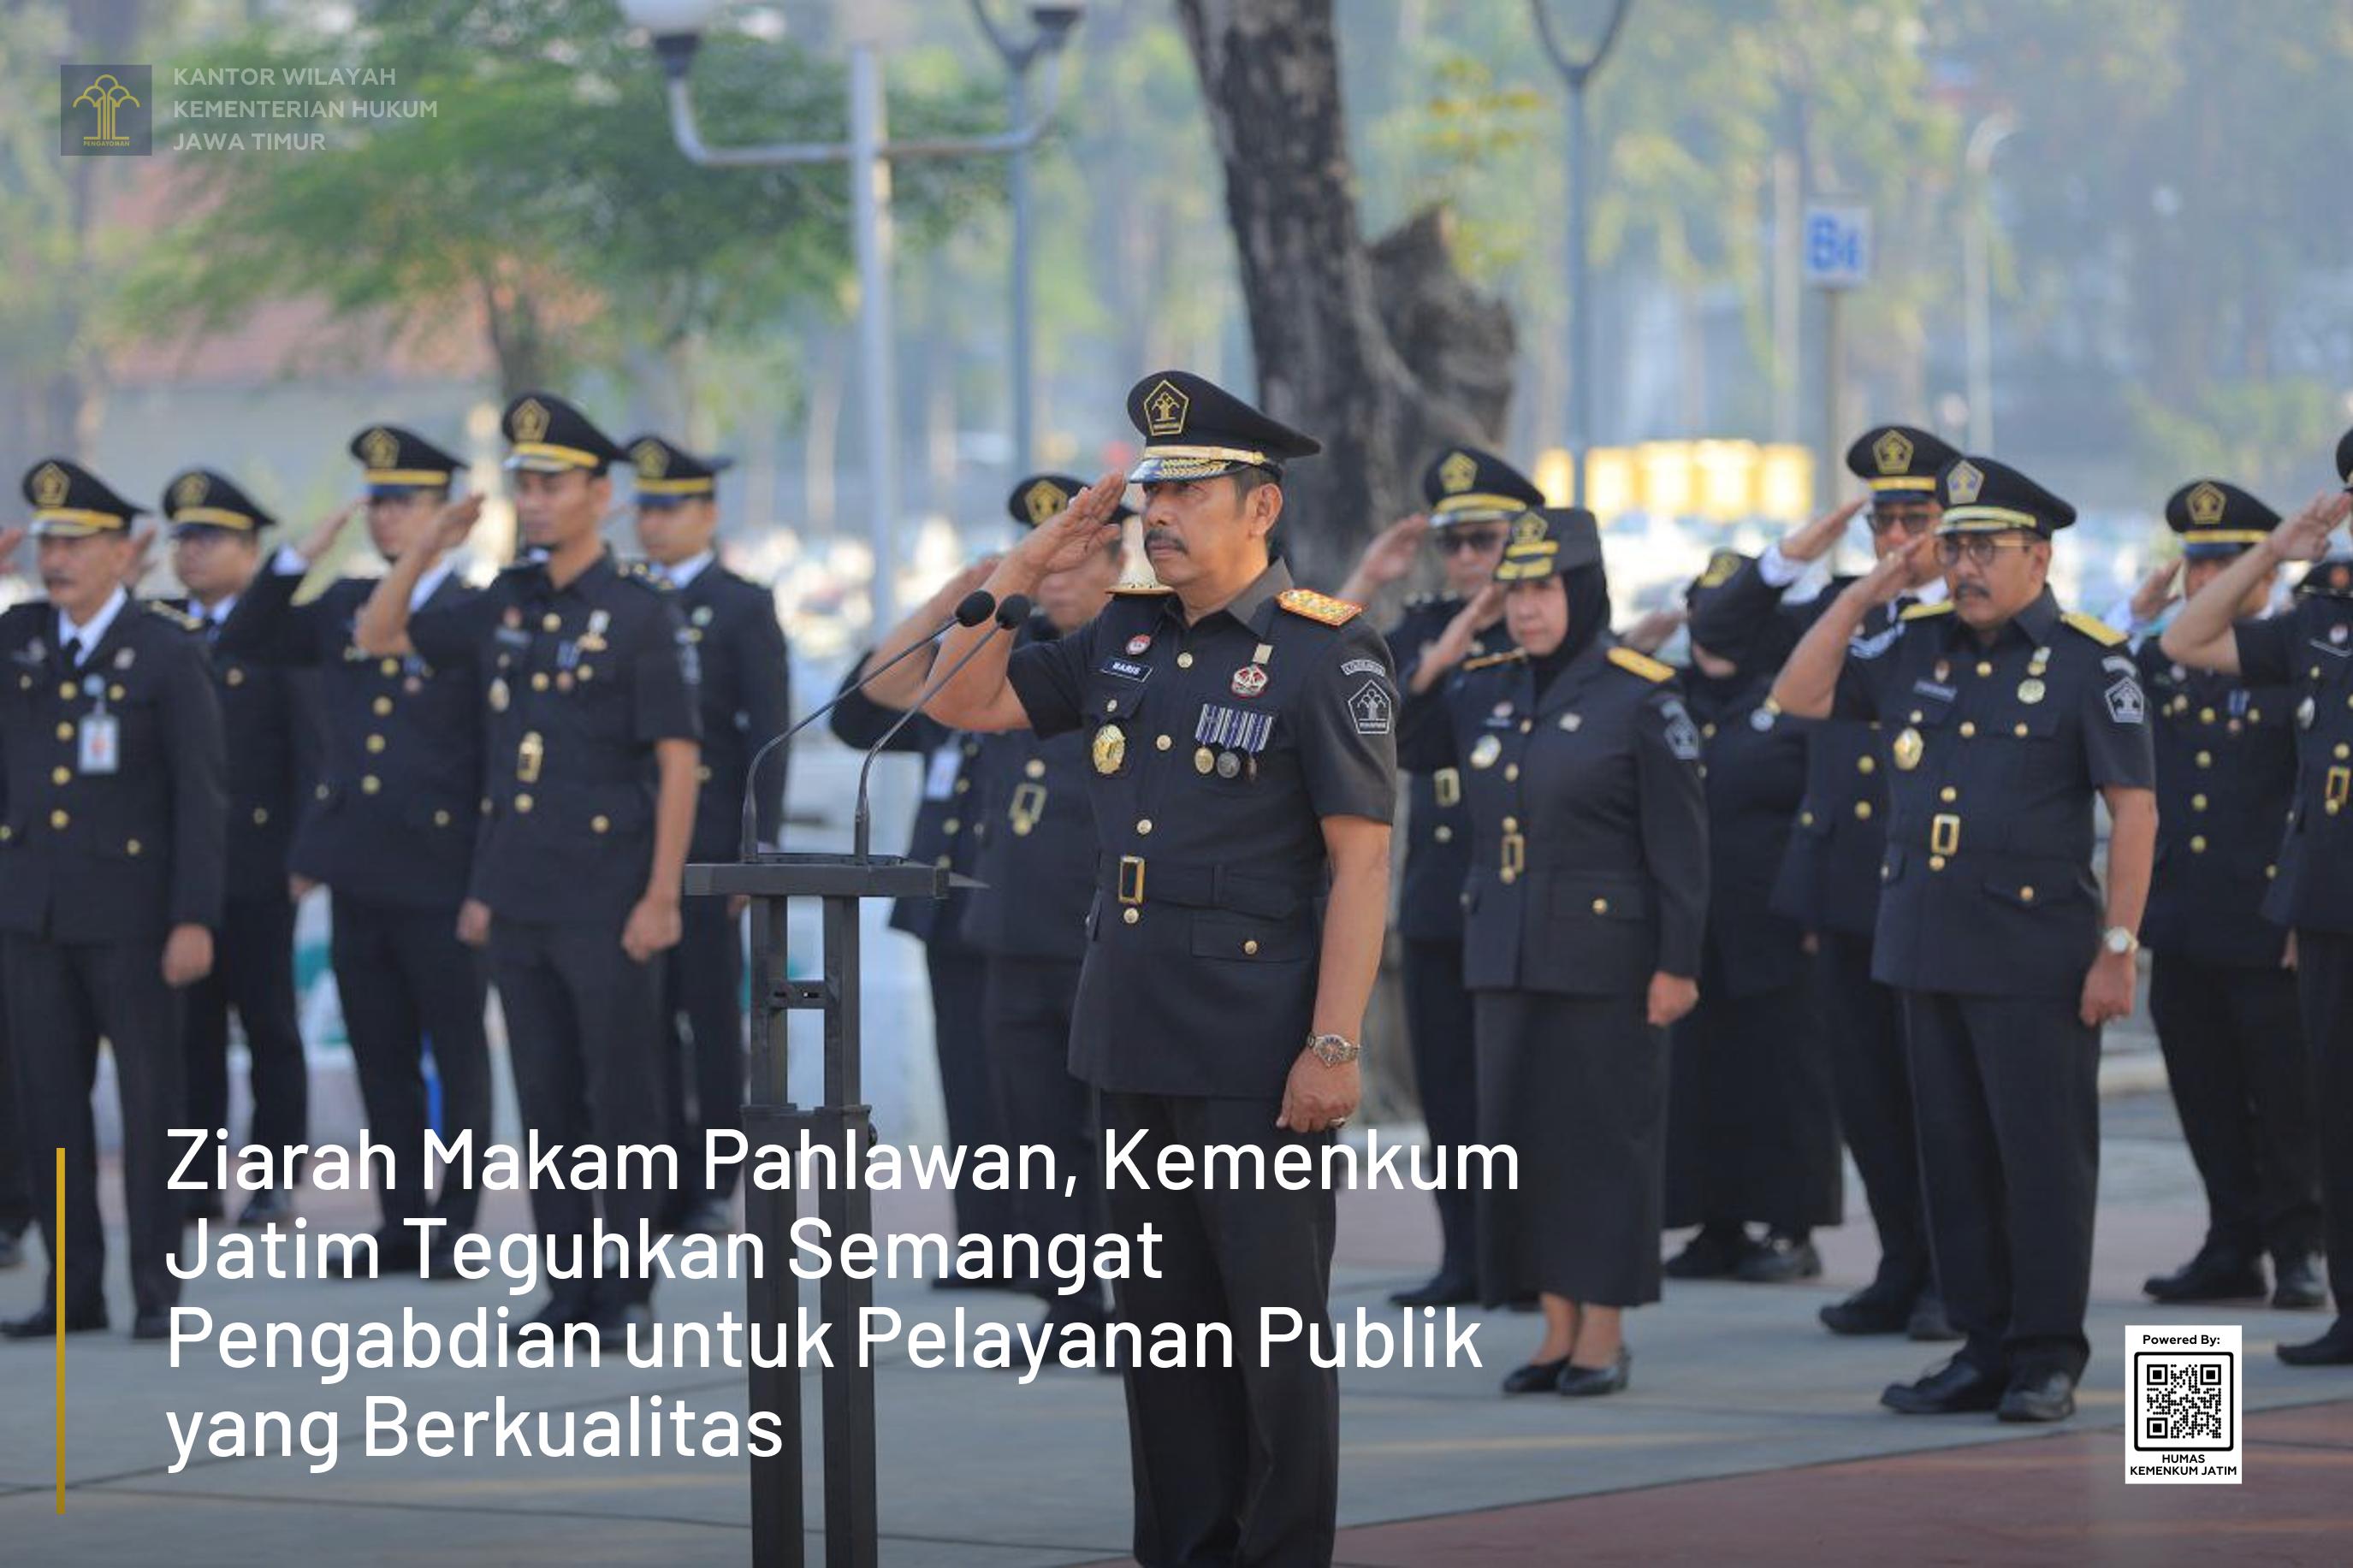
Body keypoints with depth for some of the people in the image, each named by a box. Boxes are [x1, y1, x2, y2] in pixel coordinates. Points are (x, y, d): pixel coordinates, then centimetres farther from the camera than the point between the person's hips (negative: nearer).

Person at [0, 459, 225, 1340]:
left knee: (150, 1099, 1)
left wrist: (195, 919, -14)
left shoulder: (168, 650, -5)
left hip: (129, 909, -4)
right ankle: (73, 1287, 12)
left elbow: (201, 796, -6)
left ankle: (156, 1287, 8)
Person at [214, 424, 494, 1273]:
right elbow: (242, 642, 17)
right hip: (357, 875, 6)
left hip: (441, 876, -6)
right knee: (382, 1061, 10)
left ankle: (455, 1225, 11)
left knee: (458, 1060, 4)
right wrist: (296, 560, 4)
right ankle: (402, 1221, 17)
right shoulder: (342, 606, 11)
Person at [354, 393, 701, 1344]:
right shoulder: (507, 606, 10)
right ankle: (568, 1289, 14)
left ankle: (629, 1295, 5)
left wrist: (662, 895, -14)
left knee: (620, 1100, 0)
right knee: (546, 1102, 9)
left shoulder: (641, 611, -7)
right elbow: (379, 636, 19)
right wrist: (428, 546, 4)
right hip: (517, 898, 6)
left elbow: (678, 759, -9)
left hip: (607, 902, -6)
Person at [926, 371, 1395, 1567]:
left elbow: (1360, 862, -13)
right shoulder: (1126, 639, 11)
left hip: (1259, 1058, -7)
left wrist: (1334, 1044, -18)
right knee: (1162, 1317, 11)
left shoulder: (1325, 652, -9)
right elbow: (964, 702, 17)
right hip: (1134, 1041, 7)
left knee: (1273, 1322, -1)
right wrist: (1031, 561, 5)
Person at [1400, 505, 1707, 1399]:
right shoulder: (1483, 690, 8)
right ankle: (1558, 1332, 15)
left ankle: (1605, 1338, 5)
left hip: (1604, 953, -6)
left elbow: (1680, 842, -9)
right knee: (1523, 1133, 7)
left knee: (1602, 1135, -2)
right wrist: (1439, 657, 0)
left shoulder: (1640, 697, -8)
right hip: (1505, 949, 6)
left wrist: (1677, 962, -13)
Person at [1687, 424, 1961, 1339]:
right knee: (1866, 1096, 9)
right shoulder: (1838, 610, 13)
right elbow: (1718, 631, 13)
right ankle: (1904, 1272, 20)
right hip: (1845, 894, 5)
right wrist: (1794, 555, 3)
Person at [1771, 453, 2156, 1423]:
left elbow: (2135, 810, -8)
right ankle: (1984, 1350, 16)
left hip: (2036, 956, -6)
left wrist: (2119, 948, -14)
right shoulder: (1916, 649, 10)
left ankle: (2047, 1360, 3)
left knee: (2045, 1153, -2)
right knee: (1954, 1154, 9)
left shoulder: (2089, 660, -6)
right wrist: (1867, 593, 1)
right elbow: (1797, 697, 8)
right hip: (1928, 944, 6)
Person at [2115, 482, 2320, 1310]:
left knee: (2286, 1102, 1)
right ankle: (2232, 1248, 17)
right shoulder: (2161, 662, 12)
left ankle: (2298, 1249, 9)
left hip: (2268, 925, -5)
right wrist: (2138, 614, 3)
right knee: (2207, 1100, 9)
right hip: (2181, 923, 5)